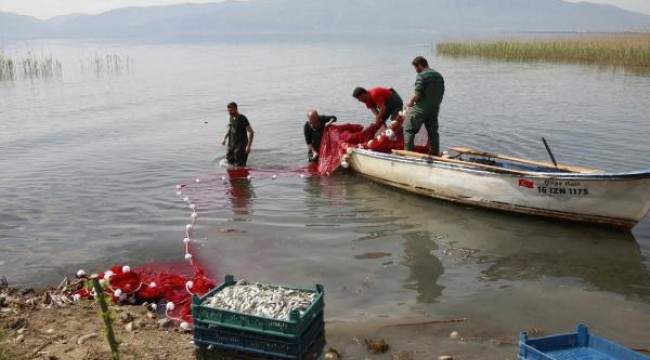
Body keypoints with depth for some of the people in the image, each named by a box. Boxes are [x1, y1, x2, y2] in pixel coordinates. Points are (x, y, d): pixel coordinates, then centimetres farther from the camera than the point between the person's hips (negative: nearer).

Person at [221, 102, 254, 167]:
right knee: (229, 163, 13)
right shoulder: (231, 117, 6)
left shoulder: (242, 118, -16)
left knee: (239, 166, -7)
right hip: (231, 144, 8)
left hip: (240, 146, -8)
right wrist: (224, 139, 15)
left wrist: (248, 146, -24)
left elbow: (251, 132, -18)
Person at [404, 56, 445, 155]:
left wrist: (411, 102, -2)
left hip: (421, 109, -7)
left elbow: (418, 94, -19)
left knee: (409, 129, 0)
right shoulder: (439, 76, 12)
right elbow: (441, 93, 13)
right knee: (433, 131, 17)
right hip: (435, 109, 7)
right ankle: (436, 153, 20)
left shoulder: (421, 76, -13)